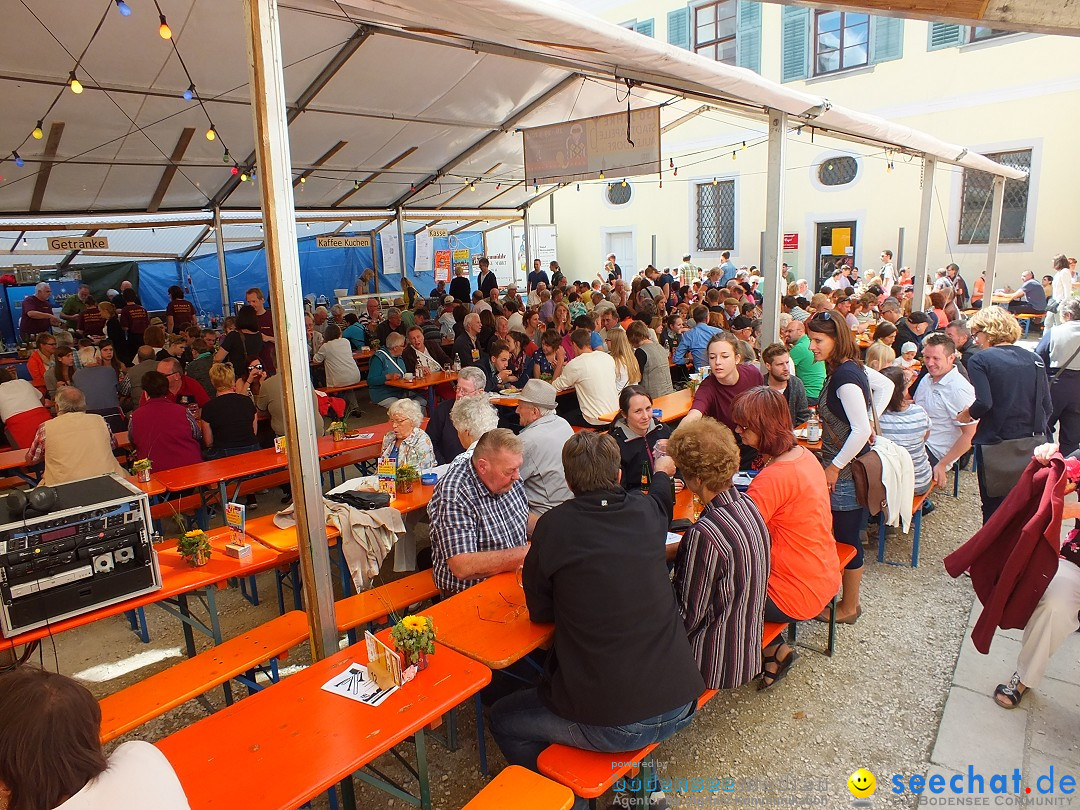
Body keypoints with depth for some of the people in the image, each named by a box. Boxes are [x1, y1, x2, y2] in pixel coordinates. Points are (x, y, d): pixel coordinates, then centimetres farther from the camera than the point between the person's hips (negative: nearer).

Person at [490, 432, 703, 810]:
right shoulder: (647, 512, -1)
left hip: (612, 725, -5)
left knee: (503, 719, 18)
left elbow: (540, 612, 0)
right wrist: (663, 469, 46)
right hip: (680, 706, 6)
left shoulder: (554, 526, -14)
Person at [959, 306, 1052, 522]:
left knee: (994, 506, 7)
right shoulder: (1034, 360, 6)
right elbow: (1047, 407, 6)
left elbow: (984, 403, -19)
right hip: (1032, 445, 5)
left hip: (995, 443, -4)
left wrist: (967, 414, 0)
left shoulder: (980, 360, -8)